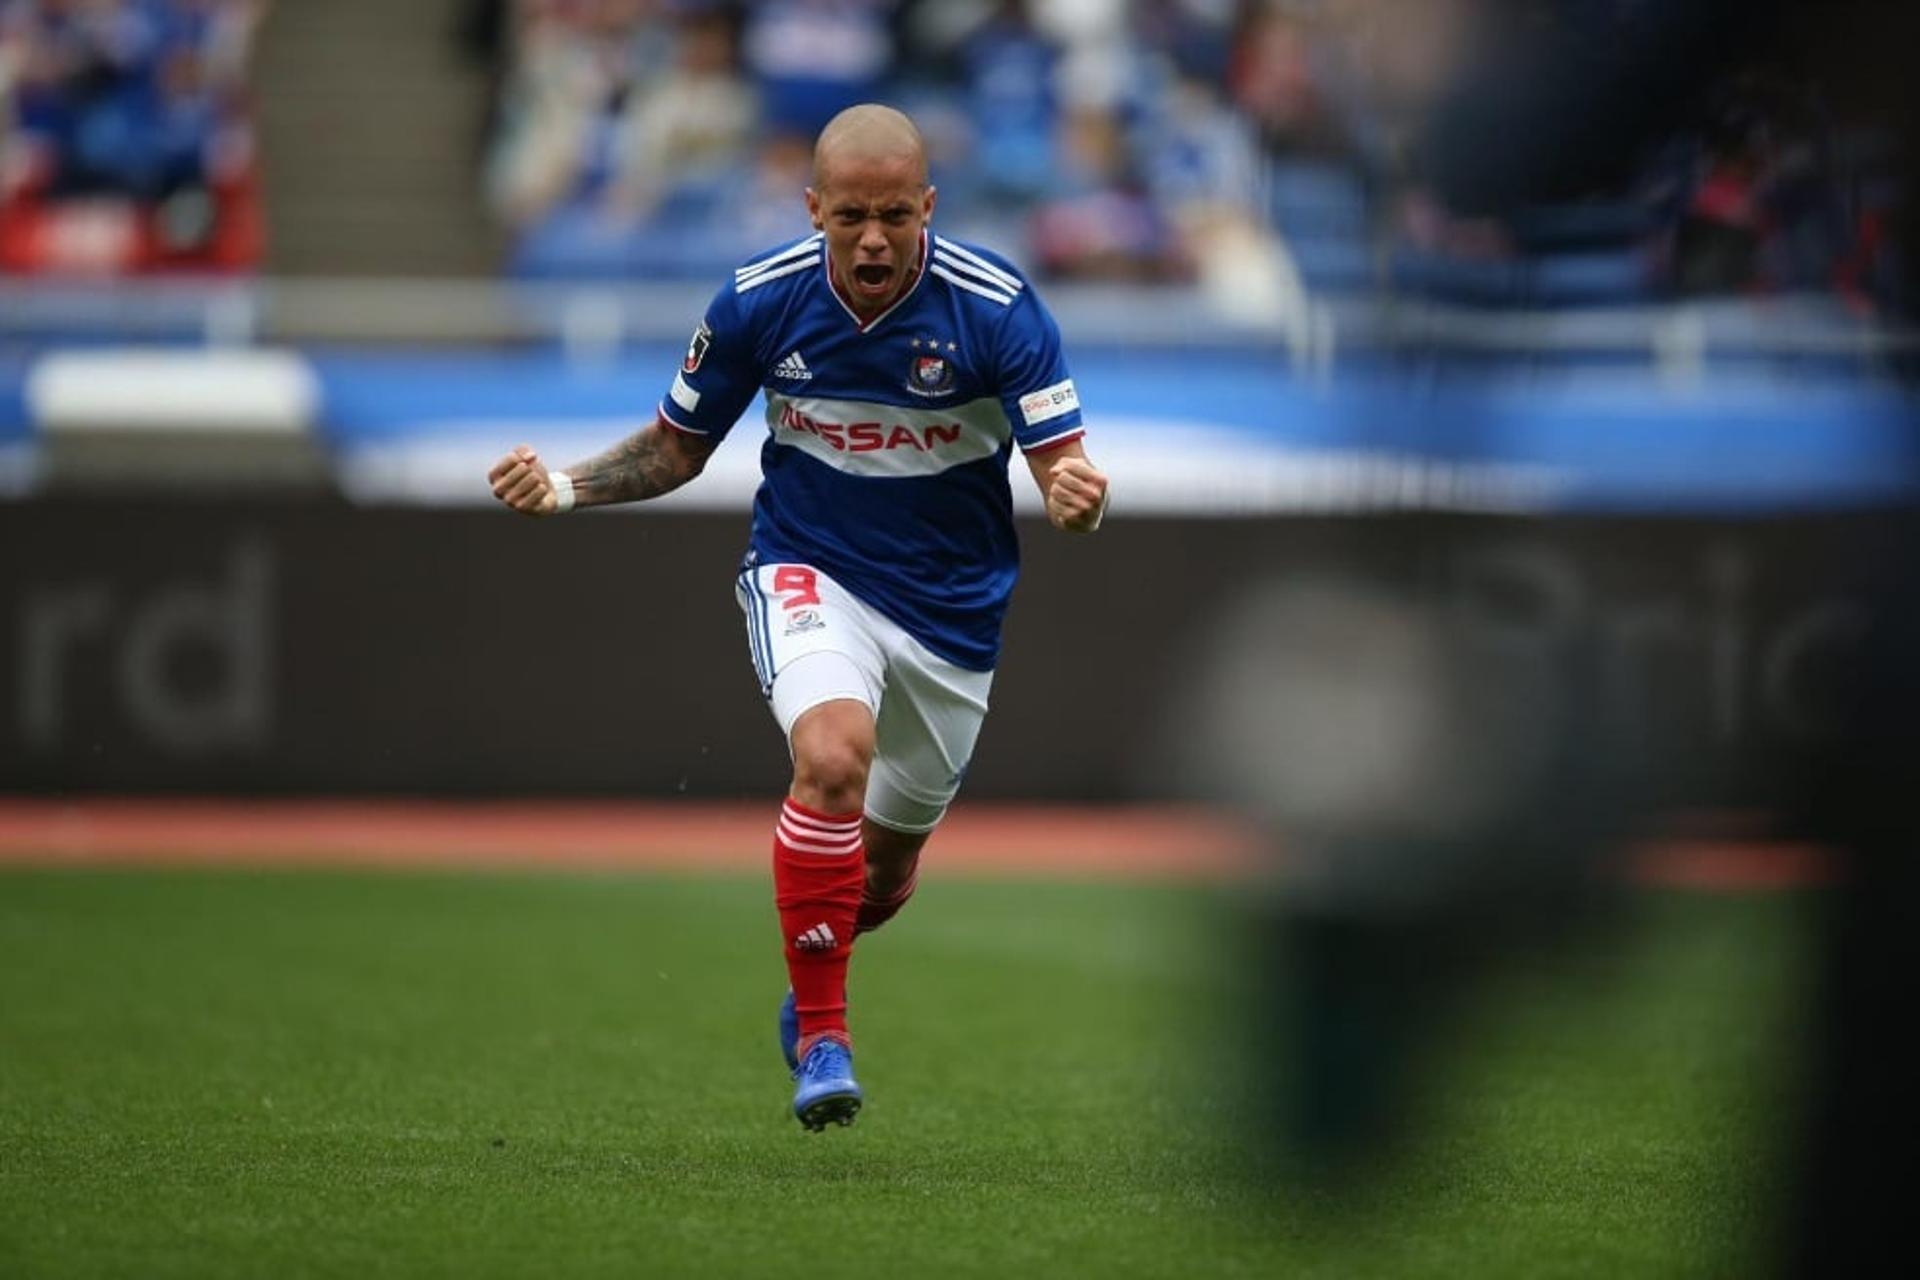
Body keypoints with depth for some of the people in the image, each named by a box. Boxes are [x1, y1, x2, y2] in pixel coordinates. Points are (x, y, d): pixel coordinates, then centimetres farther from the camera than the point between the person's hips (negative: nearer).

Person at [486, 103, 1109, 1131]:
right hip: (809, 573, -1)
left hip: (951, 609, 1)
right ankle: (820, 1036, -21)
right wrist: (567, 488, -16)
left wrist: (1076, 496, -44)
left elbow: (1062, 461, -20)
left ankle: (814, 973, 50)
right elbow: (678, 447, 2)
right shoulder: (759, 301, -13)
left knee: (889, 859, 15)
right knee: (833, 754, -32)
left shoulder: (996, 307, -19)